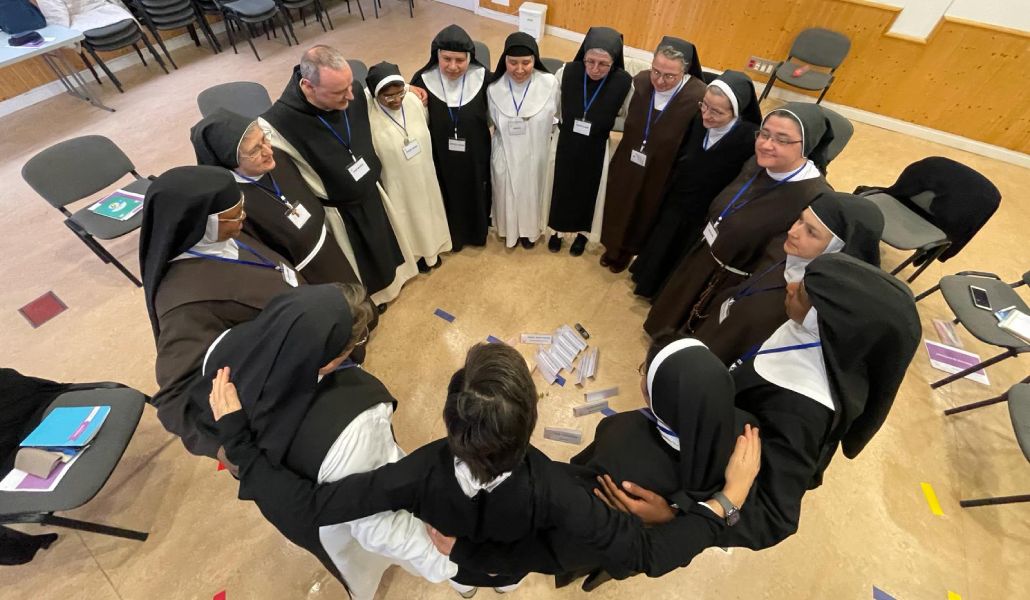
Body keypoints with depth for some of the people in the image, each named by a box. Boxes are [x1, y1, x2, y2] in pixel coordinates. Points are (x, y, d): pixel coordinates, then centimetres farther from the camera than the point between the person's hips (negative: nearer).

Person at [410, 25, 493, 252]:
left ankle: (477, 231, 49)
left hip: (475, 155, 1)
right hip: (441, 157, 0)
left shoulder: (482, 77, -15)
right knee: (449, 198, 19)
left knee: (476, 195, 22)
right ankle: (453, 234, 46)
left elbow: (493, 116, -2)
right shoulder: (423, 80, -16)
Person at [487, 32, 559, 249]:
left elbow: (555, 117, -3)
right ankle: (510, 229, 48)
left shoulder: (550, 84, -19)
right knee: (508, 194, 19)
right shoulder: (494, 87, -16)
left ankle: (529, 229, 49)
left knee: (531, 193, 21)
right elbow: (492, 122, 1)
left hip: (536, 154, 0)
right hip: (506, 155, 0)